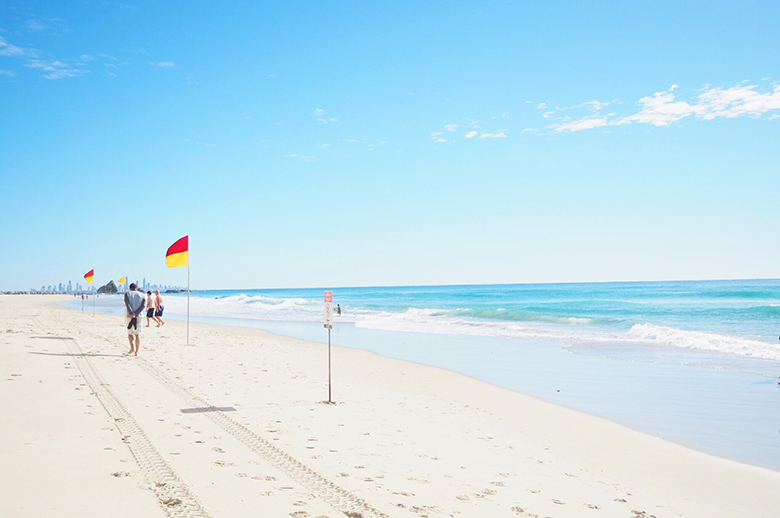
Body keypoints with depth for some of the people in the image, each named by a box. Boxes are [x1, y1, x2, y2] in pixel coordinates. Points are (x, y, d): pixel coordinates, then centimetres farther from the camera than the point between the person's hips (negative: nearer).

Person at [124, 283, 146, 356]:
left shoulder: (127, 294, 6)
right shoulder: (142, 295, 10)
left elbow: (127, 304, -10)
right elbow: (143, 305, -5)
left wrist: (131, 314, -17)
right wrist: (135, 313, -12)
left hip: (130, 316, -1)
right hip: (139, 316, 1)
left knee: (130, 333, 14)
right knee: (137, 334, 4)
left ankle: (132, 347, -5)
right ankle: (136, 352, 1)